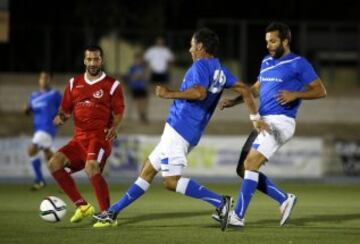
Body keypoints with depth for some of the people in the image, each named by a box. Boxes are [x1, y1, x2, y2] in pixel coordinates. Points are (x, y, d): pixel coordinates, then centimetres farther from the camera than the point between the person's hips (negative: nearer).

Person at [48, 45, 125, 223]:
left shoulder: (112, 85, 1)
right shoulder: (74, 83, 13)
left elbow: (118, 113, 2)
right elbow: (65, 109, 18)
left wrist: (114, 128, -19)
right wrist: (61, 117, -6)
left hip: (100, 137, -6)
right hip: (79, 139, 6)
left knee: (91, 167, -31)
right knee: (54, 163, -13)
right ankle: (82, 205, -4)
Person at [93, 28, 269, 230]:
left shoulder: (201, 65, -11)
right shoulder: (220, 71, 15)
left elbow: (199, 92, -28)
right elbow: (245, 89, 14)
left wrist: (171, 94, -16)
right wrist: (256, 118, 16)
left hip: (179, 128, -10)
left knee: (172, 181, -15)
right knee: (148, 170, 17)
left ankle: (220, 202, -22)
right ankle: (113, 213, 24)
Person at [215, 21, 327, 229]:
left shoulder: (298, 64, -6)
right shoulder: (267, 62, 16)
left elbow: (320, 91, -7)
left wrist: (295, 94, -21)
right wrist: (235, 101, 18)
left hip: (280, 122, -9)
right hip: (263, 120, 9)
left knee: (250, 164, -18)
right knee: (243, 169, 4)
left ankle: (238, 216, -15)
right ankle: (285, 199, 14)